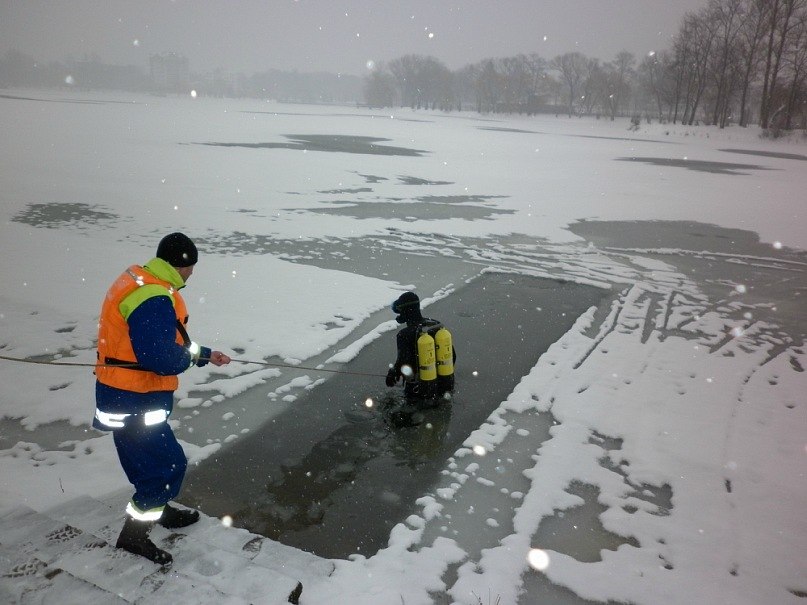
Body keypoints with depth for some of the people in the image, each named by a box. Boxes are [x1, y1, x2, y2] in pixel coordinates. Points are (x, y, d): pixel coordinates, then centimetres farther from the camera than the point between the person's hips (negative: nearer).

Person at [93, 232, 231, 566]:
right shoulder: (155, 300, -27)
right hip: (132, 401, -10)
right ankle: (133, 535, 16)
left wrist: (205, 354, 18)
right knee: (169, 464, 1)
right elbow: (165, 359, -32)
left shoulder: (138, 279, 7)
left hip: (124, 394, 10)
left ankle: (158, 509, 46)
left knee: (153, 456, 25)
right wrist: (189, 353, -10)